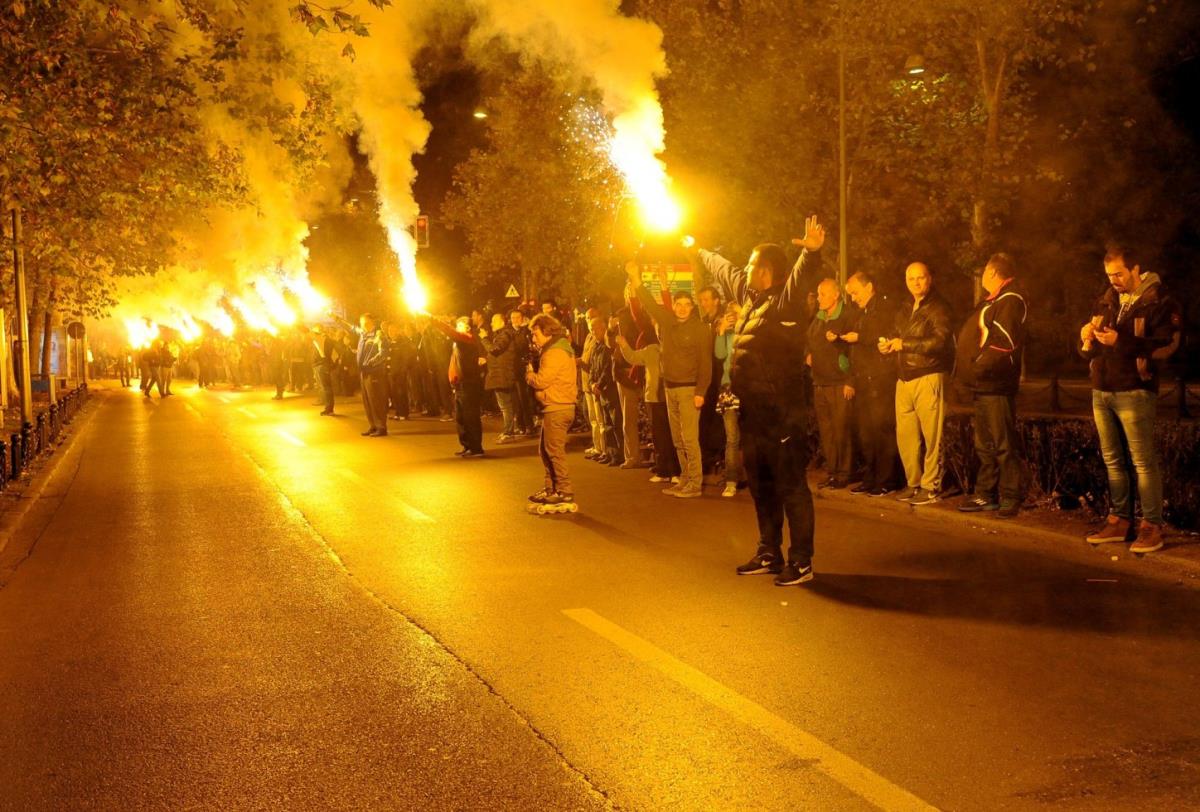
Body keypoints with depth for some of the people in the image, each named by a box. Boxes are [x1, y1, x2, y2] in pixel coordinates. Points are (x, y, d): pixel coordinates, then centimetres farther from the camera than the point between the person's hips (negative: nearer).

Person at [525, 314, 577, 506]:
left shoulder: (554, 353, -16)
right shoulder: (559, 349, 17)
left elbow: (542, 381, -20)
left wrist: (529, 374, -2)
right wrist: (533, 374, 1)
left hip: (557, 408, -10)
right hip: (556, 406, 10)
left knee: (554, 450, -6)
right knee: (545, 449, 15)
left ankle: (565, 491, -2)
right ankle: (551, 489, 22)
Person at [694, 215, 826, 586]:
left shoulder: (785, 300, -13)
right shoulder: (749, 294, 13)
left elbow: (800, 276, -35)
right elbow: (722, 268, 31)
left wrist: (811, 254, -55)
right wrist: (699, 252, 47)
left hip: (782, 414, -9)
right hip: (752, 411, 9)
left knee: (791, 487, -4)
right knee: (761, 486, 17)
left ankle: (801, 562, 2)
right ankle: (769, 554, 29)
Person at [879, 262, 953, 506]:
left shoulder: (938, 308, -4)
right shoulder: (905, 311, 21)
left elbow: (940, 341, -16)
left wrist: (904, 344, -14)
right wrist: (889, 345, 6)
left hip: (929, 378, -7)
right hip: (905, 379, 7)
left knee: (931, 435, -5)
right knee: (905, 435, 5)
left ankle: (931, 486, 2)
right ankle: (913, 483, 16)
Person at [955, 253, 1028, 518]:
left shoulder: (1010, 301, -12)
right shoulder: (991, 301, 20)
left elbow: (1005, 344, -21)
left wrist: (979, 366, -19)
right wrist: (968, 370, 12)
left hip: (995, 385, -10)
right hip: (982, 386, 10)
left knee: (1004, 445, -5)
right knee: (984, 444, 14)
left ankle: (1010, 497, -1)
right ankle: (986, 494, 21)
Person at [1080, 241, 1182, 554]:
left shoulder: (1160, 303, -4)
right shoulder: (1106, 302, 15)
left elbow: (1166, 346, -15)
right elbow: (1088, 351, 19)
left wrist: (1121, 340, -21)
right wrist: (1087, 338, -5)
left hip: (1134, 393, -6)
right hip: (1101, 391, 6)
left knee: (1143, 462, -6)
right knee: (1112, 460, 10)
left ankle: (1152, 526, -3)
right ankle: (1119, 520, 17)